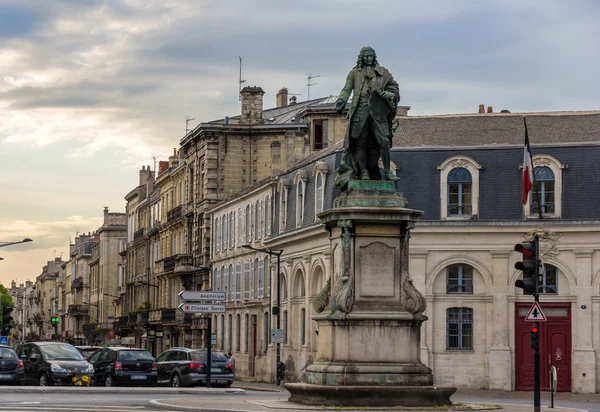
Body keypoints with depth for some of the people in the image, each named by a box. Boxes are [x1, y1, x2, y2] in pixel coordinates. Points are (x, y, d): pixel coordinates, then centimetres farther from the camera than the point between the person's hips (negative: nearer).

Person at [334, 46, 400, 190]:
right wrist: (340, 101, -12)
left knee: (383, 141, -7)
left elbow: (394, 86, 19)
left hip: (378, 112, 1)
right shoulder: (354, 73, 14)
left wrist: (389, 95, -2)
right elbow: (347, 89, 6)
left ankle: (387, 171, -1)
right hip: (360, 111, -1)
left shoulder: (382, 72, 17)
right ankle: (363, 172, 0)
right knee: (361, 142, -4)